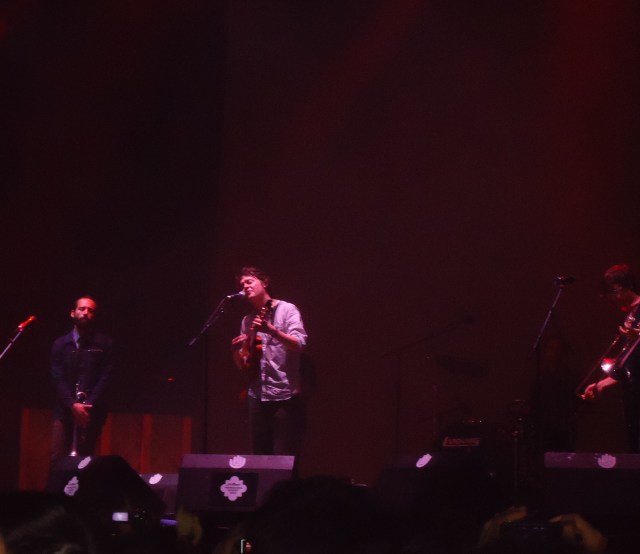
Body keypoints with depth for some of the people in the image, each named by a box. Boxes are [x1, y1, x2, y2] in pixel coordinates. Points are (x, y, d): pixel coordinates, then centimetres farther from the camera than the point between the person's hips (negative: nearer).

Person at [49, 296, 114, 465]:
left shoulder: (105, 344, 4)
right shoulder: (61, 344, 8)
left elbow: (105, 378, -2)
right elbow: (57, 379, 1)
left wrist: (88, 405, -13)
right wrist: (72, 404, -14)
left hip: (92, 412, -1)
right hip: (65, 410, 1)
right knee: (57, 459, -7)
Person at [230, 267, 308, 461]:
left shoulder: (286, 310, 1)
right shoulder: (247, 321, 17)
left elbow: (299, 344, -14)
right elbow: (244, 367, 18)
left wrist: (271, 330, -28)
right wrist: (236, 351, -4)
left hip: (285, 395, -6)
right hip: (257, 396, 6)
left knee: (284, 460, -9)